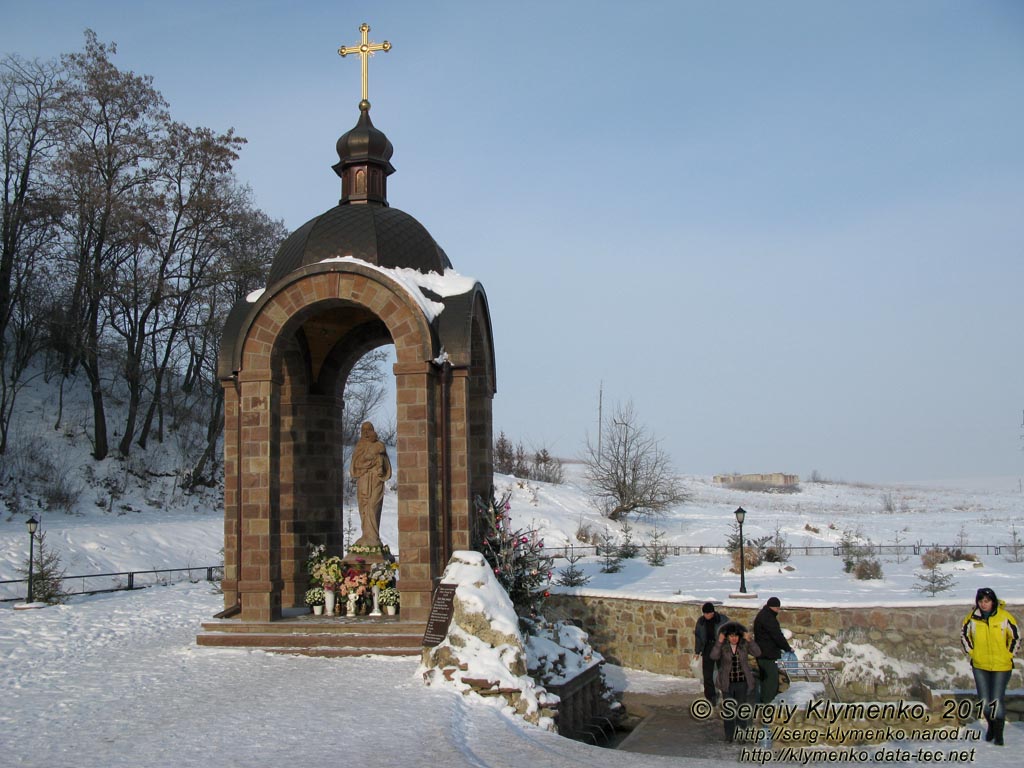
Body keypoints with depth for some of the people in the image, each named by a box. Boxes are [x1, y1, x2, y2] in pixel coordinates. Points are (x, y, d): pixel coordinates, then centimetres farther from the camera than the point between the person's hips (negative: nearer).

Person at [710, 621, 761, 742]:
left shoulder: (744, 644, -4)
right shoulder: (723, 646, -6)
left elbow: (757, 653, -17)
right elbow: (714, 656, -23)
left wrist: (750, 640, -29)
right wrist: (719, 642, -35)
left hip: (742, 682, 0)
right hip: (727, 683, 0)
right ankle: (729, 736, 14)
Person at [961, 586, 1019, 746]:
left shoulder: (1005, 617, -12)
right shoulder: (972, 617, -5)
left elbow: (1016, 637, 1)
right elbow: (964, 634, 12)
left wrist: (1008, 655, -2)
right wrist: (971, 652, 5)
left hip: (1001, 667, -3)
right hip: (980, 666, 3)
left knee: (997, 701, -6)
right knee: (985, 701, 9)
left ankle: (998, 733, 7)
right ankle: (990, 726, 31)